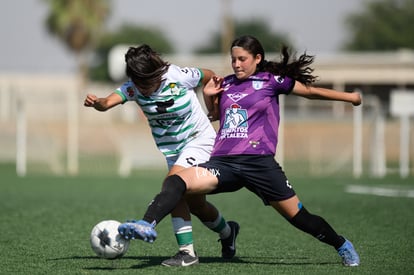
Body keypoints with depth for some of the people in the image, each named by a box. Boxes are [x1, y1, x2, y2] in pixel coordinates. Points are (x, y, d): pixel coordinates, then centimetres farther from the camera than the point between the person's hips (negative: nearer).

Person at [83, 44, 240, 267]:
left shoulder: (179, 77, -22)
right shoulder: (133, 87, -15)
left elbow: (209, 76, -2)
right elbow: (109, 102, -34)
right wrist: (96, 102, -55)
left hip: (199, 138, -5)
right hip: (170, 148, 5)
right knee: (194, 203, 7)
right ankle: (227, 232, 33)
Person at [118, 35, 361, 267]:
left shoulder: (271, 80, 5)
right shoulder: (226, 84, 18)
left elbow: (310, 91, 14)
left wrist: (349, 97, 19)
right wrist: (209, 96, 15)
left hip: (258, 162, -4)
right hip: (223, 162, 4)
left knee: (298, 216, 0)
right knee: (176, 181, -23)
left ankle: (342, 246, 24)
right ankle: (147, 226, -39)